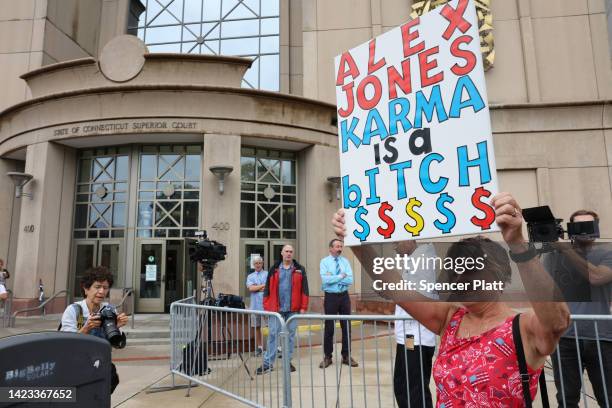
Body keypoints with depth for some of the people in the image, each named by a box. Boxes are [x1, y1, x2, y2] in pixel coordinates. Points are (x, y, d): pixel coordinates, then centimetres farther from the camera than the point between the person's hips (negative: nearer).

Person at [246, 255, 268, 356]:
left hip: (266, 305, -3)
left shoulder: (267, 274, 5)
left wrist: (257, 288, -10)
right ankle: (259, 348, 19)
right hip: (255, 305, 3)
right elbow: (250, 288, -4)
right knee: (257, 327, 9)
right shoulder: (250, 276, 13)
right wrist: (263, 285, -6)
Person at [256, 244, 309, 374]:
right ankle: (268, 363, 10)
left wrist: (303, 307, -5)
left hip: (293, 309, 0)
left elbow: (304, 289, 1)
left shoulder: (300, 270, 3)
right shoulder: (274, 270, 5)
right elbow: (267, 289, 5)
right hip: (276, 309, 0)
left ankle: (288, 361, 22)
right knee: (272, 335, 3)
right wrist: (266, 306, 0)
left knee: (290, 335, 9)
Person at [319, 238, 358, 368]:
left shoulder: (345, 261, 4)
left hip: (344, 296, 3)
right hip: (330, 297, -3)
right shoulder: (324, 262, -4)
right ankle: (327, 356, 16)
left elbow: (350, 280, -7)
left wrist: (333, 278, -13)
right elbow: (325, 280, -19)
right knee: (329, 327, 4)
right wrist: (341, 276, -11)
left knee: (346, 326, 8)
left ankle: (346, 356, 20)